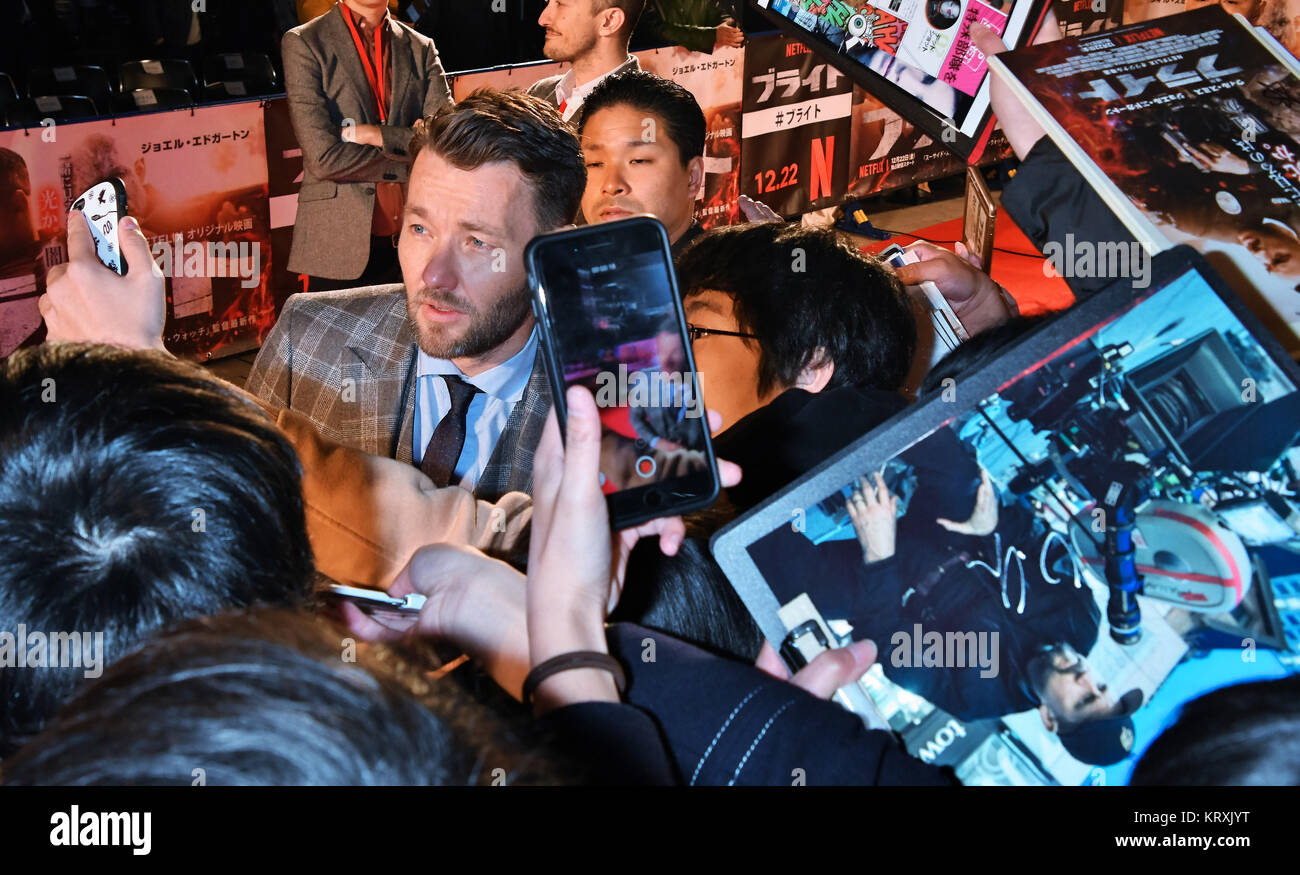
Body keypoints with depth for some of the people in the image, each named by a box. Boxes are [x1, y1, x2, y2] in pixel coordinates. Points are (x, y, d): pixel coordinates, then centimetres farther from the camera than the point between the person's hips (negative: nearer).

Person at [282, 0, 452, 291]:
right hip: (339, 244, -3)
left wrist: (375, 135, -12)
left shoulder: (421, 48, 12)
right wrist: (411, 165, -5)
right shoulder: (303, 44, -1)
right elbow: (323, 158, -11)